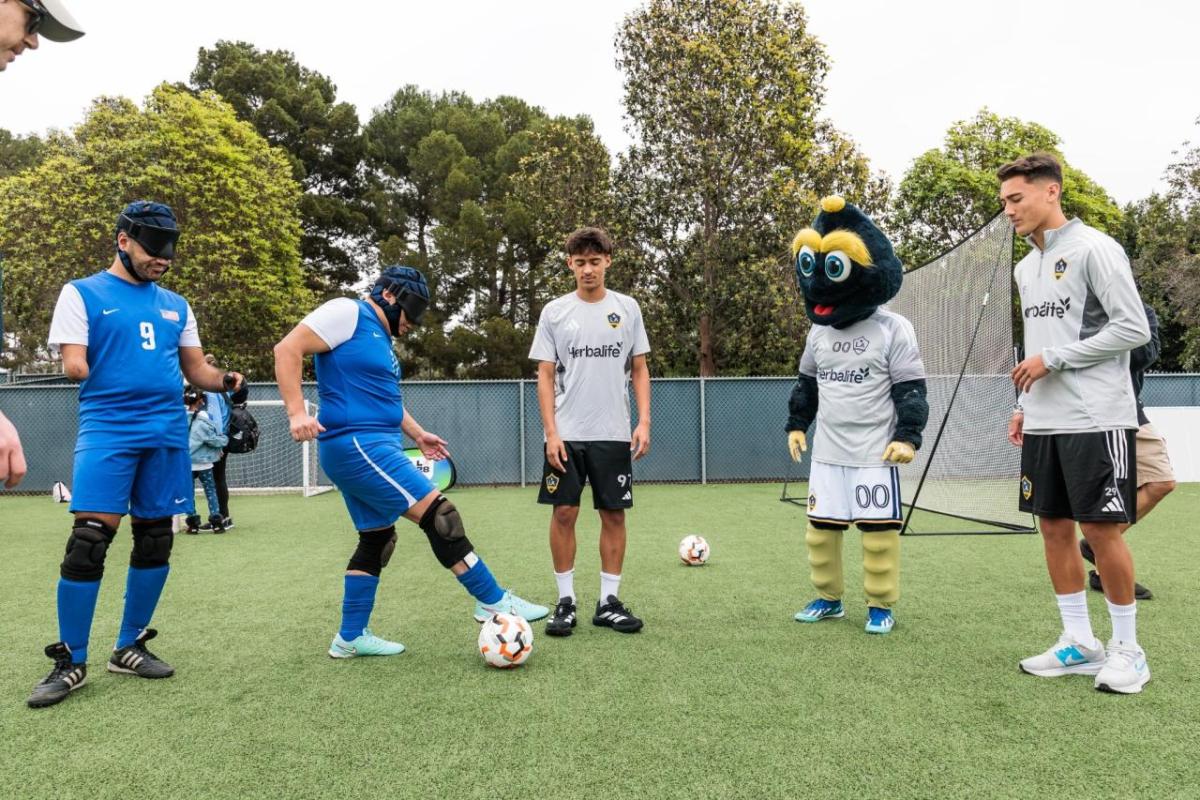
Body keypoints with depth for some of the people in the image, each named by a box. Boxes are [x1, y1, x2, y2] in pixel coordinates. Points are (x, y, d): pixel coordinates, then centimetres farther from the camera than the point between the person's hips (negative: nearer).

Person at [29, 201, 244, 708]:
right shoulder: (82, 293, 3)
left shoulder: (176, 306, 15)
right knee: (88, 541, -12)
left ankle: (129, 648, 22)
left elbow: (195, 369, 15)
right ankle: (71, 662, 3)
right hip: (107, 431, -5)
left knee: (155, 542, 7)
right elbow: (73, 365, -5)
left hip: (168, 433, 5)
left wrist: (225, 380, -3)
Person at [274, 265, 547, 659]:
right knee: (439, 515, -11)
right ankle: (495, 603, -3)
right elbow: (287, 349, -14)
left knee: (377, 540, 13)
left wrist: (417, 434, 27)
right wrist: (296, 412, -22)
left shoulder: (381, 337, 21)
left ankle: (350, 637, 24)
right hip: (357, 444, -11)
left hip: (370, 449, 11)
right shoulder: (349, 313, -7)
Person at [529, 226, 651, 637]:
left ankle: (609, 602, 15)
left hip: (614, 434, 1)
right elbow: (545, 376, 2)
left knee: (614, 514, 4)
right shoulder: (554, 311, 3)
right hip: (566, 434, -1)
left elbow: (639, 370, 8)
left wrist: (644, 422, -3)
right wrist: (551, 433, -7)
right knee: (564, 512, 0)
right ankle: (565, 600, 13)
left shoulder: (627, 308, 6)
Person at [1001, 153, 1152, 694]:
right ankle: (1078, 644, 18)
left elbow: (1134, 328, -13)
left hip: (1096, 420, -7)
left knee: (1101, 531, -3)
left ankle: (1126, 649, 14)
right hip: (1043, 423, 8)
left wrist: (1052, 359, -15)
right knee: (1054, 527, 8)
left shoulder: (1094, 249, -8)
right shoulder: (1025, 268, 16)